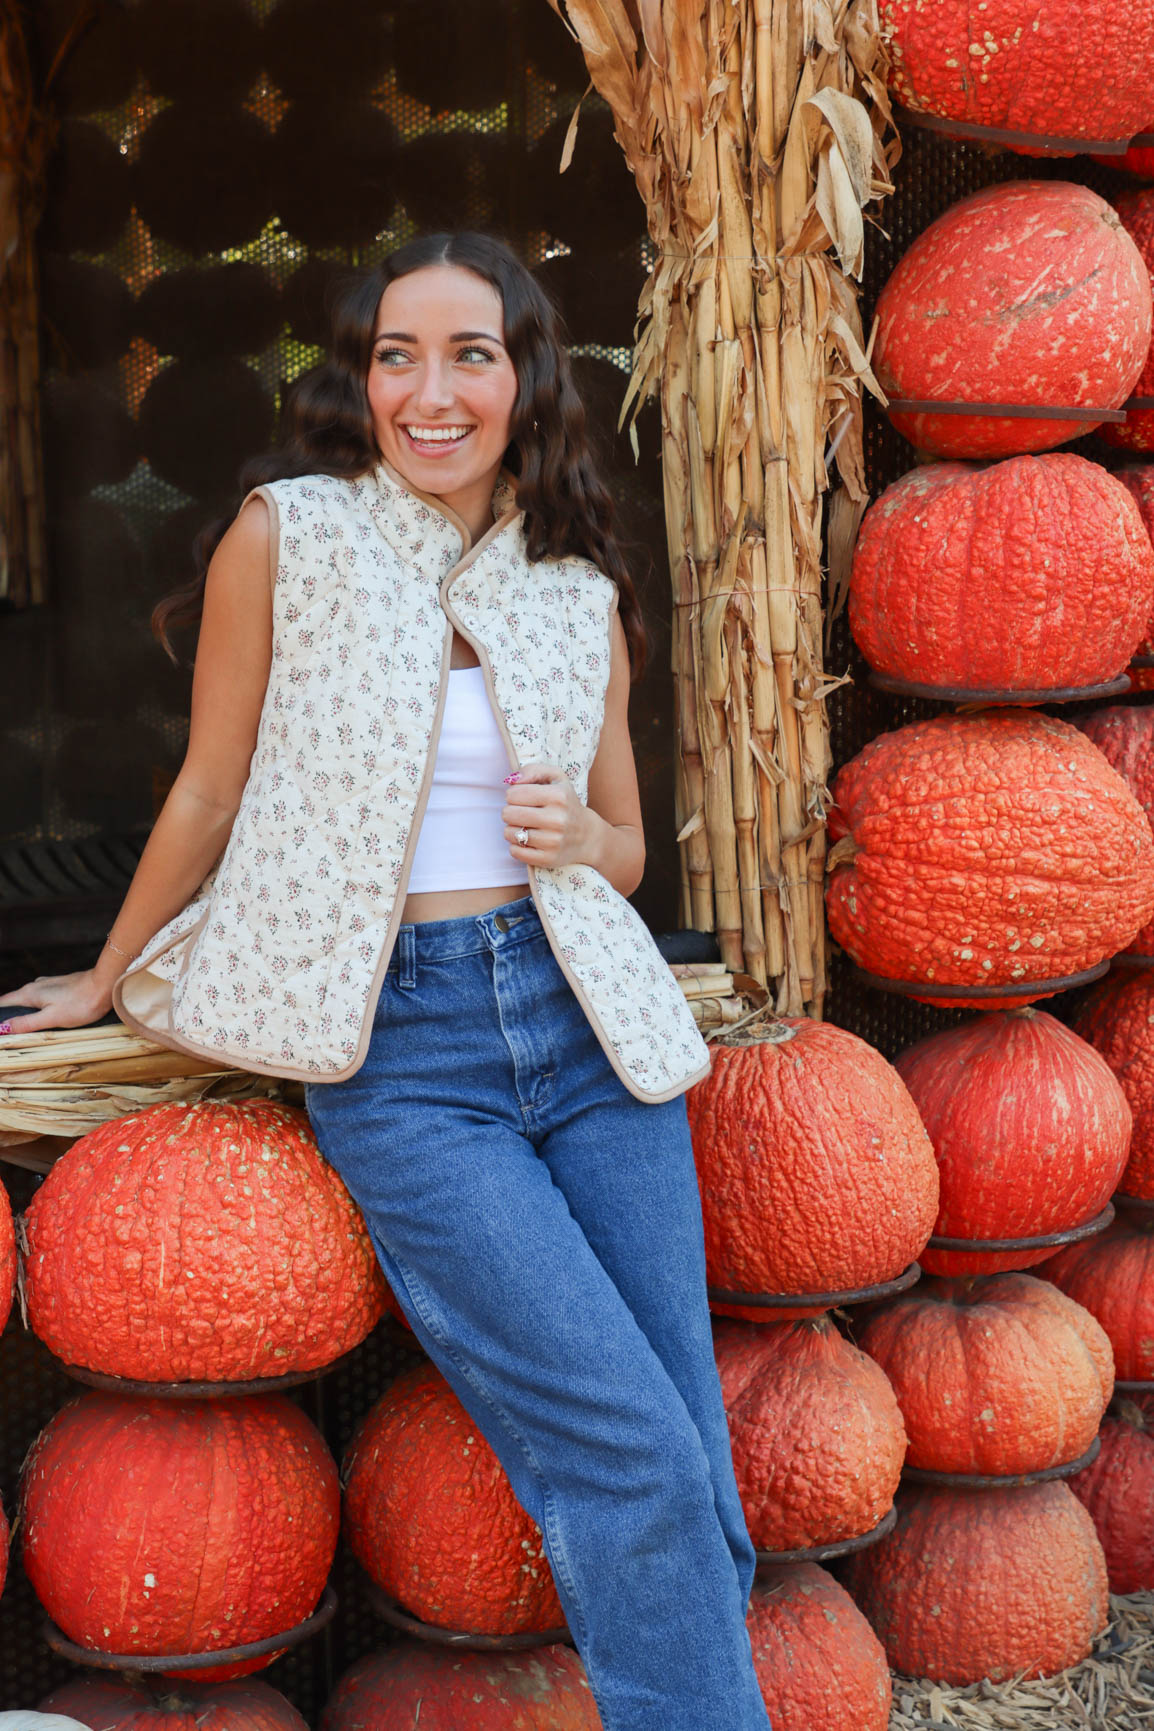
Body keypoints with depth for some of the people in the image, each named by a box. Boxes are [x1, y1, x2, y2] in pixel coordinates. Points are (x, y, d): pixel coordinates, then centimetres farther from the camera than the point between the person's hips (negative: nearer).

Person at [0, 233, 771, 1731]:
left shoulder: (581, 592, 10)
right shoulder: (287, 536, -2)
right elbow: (211, 790, 8)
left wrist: (579, 840, -4)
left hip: (587, 1018, 4)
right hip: (397, 1050, -4)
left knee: (692, 1489, 1)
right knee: (634, 1461, -12)